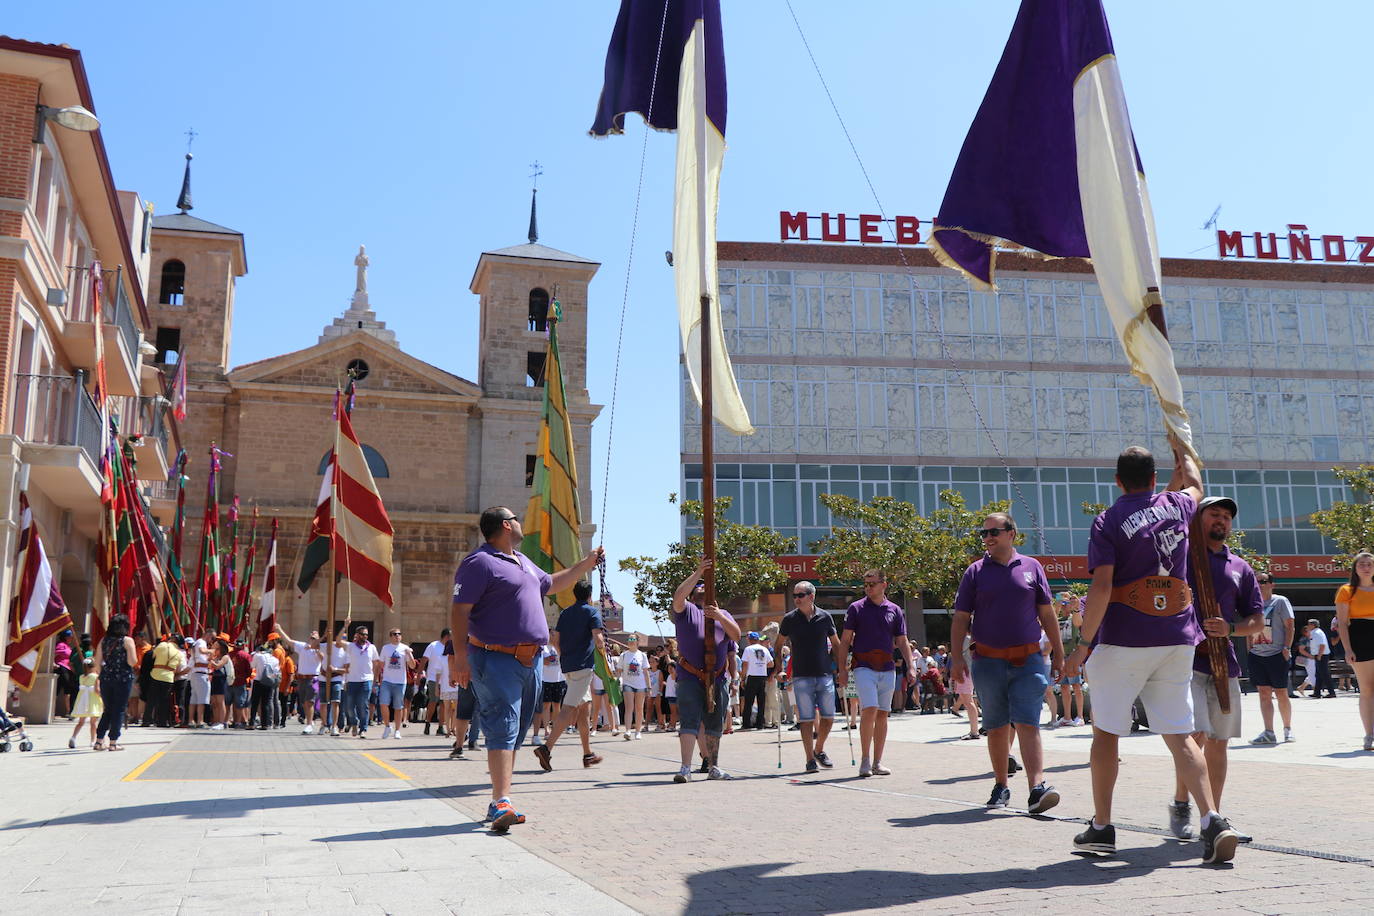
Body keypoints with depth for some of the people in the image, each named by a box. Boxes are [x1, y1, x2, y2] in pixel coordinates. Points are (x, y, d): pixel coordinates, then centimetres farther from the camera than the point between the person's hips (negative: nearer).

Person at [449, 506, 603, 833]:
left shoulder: (523, 562, 21)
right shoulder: (480, 562, -8)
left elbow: (551, 583, 39)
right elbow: (460, 610, -14)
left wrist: (586, 563, 39)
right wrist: (460, 656, -22)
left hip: (530, 660, 9)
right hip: (497, 659, -9)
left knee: (515, 731, 10)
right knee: (503, 727, -16)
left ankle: (498, 801, 17)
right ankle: (502, 803, -22)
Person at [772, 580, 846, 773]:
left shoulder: (825, 617, 3)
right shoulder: (789, 619, 0)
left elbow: (836, 644, 11)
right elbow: (778, 644, 11)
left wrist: (841, 670, 8)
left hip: (825, 675, 1)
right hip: (801, 676, -1)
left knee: (828, 718, 4)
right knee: (807, 719, -3)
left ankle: (819, 750, 26)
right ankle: (810, 759, 5)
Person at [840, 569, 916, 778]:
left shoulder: (895, 611, 10)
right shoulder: (856, 608, 3)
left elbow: (902, 643, 13)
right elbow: (845, 641, 4)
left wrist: (910, 667, 2)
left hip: (887, 669, 3)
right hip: (864, 666, -3)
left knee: (882, 714, 5)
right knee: (869, 710, -16)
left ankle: (877, 762, 12)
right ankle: (865, 760, -8)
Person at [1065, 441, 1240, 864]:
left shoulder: (1108, 520, -6)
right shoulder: (1177, 507, 8)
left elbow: (1101, 586, -15)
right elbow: (1193, 483, 34)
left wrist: (1084, 643, -11)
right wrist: (1180, 446, 51)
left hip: (1123, 640, -4)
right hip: (1177, 639, 4)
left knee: (1106, 732, 8)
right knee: (1180, 735, 6)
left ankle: (1101, 828, 14)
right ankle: (1213, 821, -10)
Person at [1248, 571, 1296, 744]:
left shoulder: (1280, 601, 0)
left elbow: (1289, 626, -3)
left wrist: (1286, 648, -12)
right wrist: (1249, 649, 12)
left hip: (1277, 654, -4)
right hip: (1256, 655, 4)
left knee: (1281, 693, 0)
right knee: (1264, 693, -1)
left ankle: (1288, 729, 17)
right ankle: (1269, 733, -2)